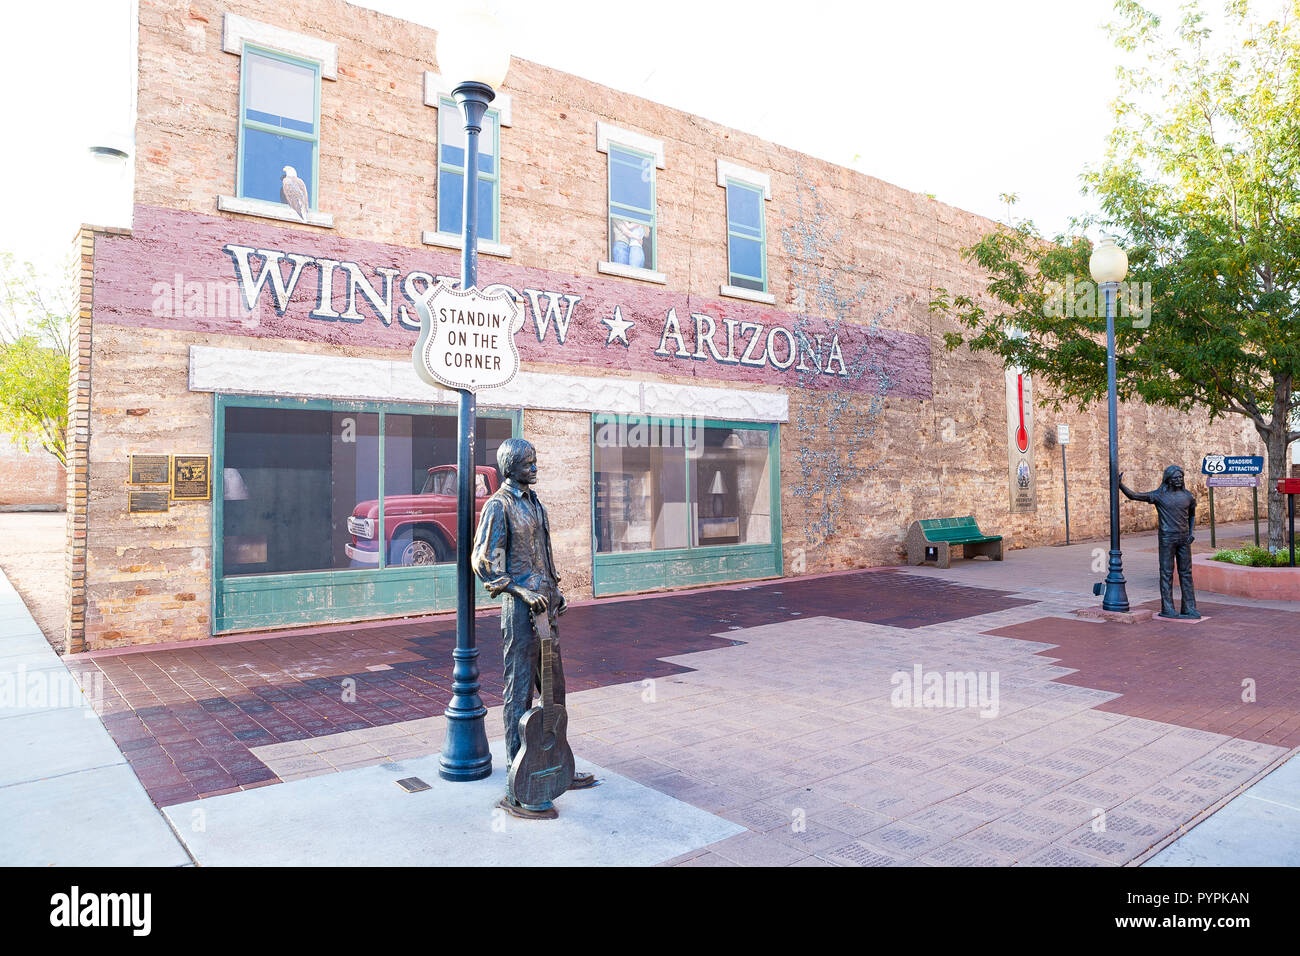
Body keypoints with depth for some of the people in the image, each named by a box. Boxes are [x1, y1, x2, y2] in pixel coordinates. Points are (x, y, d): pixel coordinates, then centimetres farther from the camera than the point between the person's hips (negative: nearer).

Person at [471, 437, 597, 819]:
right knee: (520, 692, -4)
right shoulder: (499, 505, -10)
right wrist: (523, 591, -19)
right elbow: (483, 561, -14)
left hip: (544, 603, 9)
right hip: (521, 606, -9)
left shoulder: (532, 501, 16)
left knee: (553, 688, 15)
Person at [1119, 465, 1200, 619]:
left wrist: (1191, 532, 7)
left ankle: (1189, 608, 14)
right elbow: (1134, 496, -8)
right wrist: (1121, 486, -23)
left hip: (1184, 539, 4)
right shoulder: (1159, 495, -3)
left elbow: (1192, 516, 22)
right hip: (1167, 538, -4)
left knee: (1186, 573, 7)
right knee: (1166, 573, -1)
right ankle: (1167, 609, 2)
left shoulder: (1188, 496, 9)